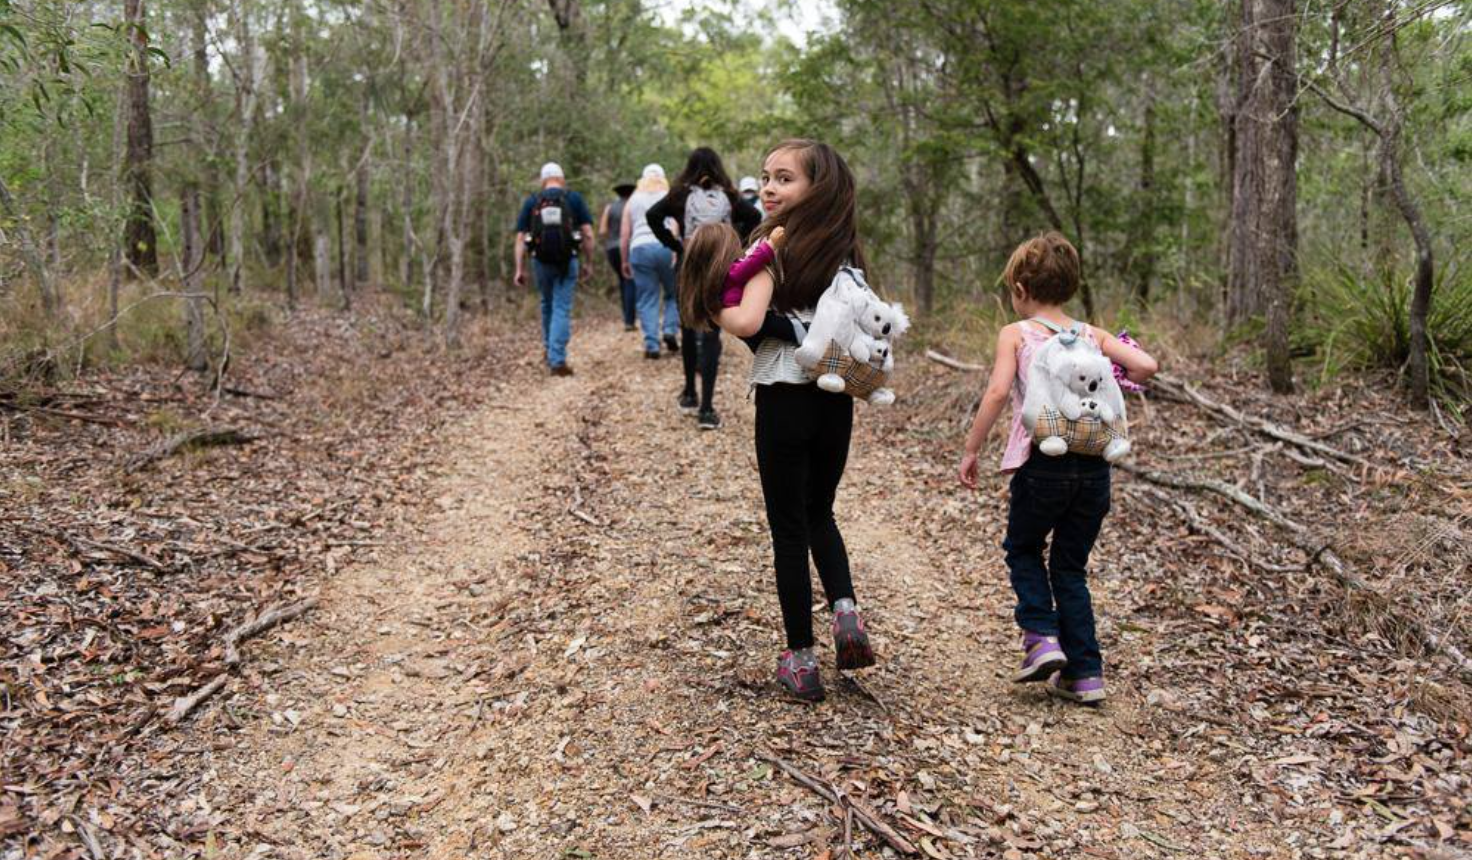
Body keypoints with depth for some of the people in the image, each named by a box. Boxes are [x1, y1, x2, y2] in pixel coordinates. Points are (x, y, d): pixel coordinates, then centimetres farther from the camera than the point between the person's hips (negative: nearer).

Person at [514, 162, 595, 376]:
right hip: (567, 261, -2)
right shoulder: (574, 198, 2)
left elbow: (520, 238, 1)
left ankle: (551, 353, 30)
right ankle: (557, 361, -7)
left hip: (542, 261, 2)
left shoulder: (531, 202, 7)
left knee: (547, 306, 21)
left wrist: (520, 269, 2)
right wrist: (588, 263, 4)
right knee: (562, 310, 0)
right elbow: (588, 234, -4)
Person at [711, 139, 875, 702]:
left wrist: (714, 310, -3)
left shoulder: (775, 246, -12)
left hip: (785, 399, -5)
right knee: (819, 514, 24)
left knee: (789, 527, 6)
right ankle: (845, 609, 2)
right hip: (836, 399, 6)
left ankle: (800, 659, 12)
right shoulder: (845, 254, 7)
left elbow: (747, 322, -22)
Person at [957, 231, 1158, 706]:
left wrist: (970, 450, -8)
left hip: (1042, 465, -4)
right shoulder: (1092, 336, 10)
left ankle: (1042, 636, 4)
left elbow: (997, 392, -14)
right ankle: (1085, 672, 14)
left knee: (1022, 549, 22)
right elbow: (1146, 365, -3)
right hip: (1094, 466, 4)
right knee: (1071, 567, 16)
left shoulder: (1016, 334, -1)